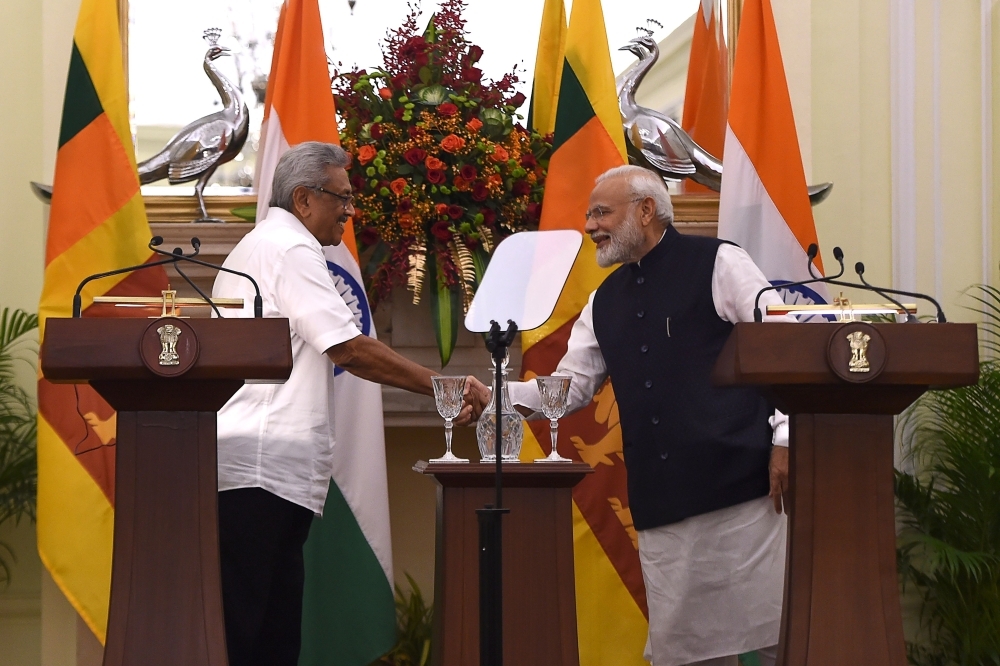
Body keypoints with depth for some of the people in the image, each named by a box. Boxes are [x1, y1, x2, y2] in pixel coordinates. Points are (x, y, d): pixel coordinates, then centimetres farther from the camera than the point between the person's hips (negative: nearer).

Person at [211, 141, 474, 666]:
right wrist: (440, 386, -10)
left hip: (256, 468, 10)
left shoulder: (257, 246, 25)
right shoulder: (291, 249, -7)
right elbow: (348, 349, -14)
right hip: (261, 468, -10)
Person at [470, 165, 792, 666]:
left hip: (740, 488, -6)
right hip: (661, 505, 6)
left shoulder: (717, 264, 0)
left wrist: (784, 438, -10)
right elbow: (570, 384, 17)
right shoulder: (605, 301, 19)